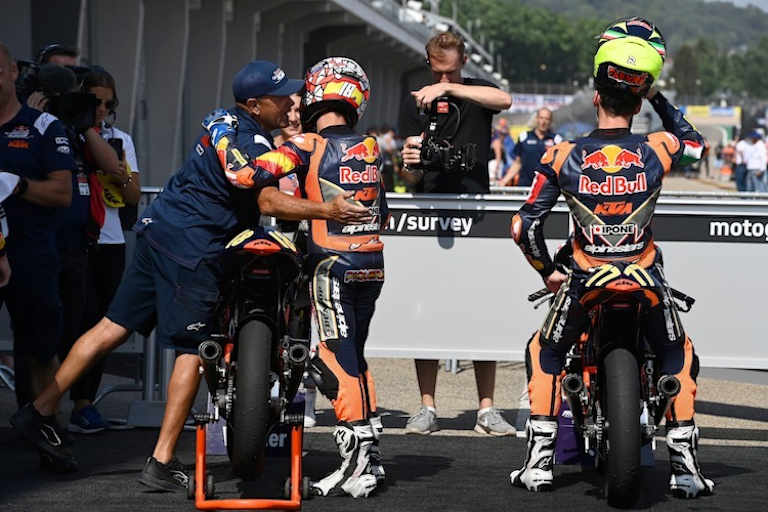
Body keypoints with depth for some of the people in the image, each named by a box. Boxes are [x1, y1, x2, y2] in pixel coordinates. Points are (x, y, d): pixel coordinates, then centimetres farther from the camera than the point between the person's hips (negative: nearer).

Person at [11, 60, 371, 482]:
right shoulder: (250, 141, -15)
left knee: (113, 328, 11)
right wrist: (324, 211, -37)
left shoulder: (226, 120, 14)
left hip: (158, 227, 9)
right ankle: (162, 463, -4)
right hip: (192, 246, -9)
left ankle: (38, 411, 11)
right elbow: (267, 201, -28)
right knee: (193, 350, -3)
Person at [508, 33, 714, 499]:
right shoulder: (657, 150, -6)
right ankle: (685, 464, 14)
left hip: (585, 282, 0)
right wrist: (659, 99, 21)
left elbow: (524, 227, -4)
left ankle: (539, 460, 12)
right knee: (679, 357, 22)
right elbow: (695, 142, 20)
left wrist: (548, 272, 11)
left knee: (544, 355, 21)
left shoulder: (562, 157, -6)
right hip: (647, 281, 0)